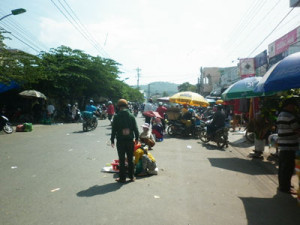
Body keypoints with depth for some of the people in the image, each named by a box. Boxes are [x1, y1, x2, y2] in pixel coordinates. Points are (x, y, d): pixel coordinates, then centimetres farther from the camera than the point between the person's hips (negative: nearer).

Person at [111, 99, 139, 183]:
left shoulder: (116, 117, -7)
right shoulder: (131, 116, -1)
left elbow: (114, 130, -5)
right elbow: (135, 129, 2)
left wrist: (112, 140, 3)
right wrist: (136, 138, 14)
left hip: (120, 141, -2)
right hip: (130, 140, 2)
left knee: (122, 160, 6)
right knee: (130, 159, 12)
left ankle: (122, 178, 12)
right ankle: (131, 176, 21)